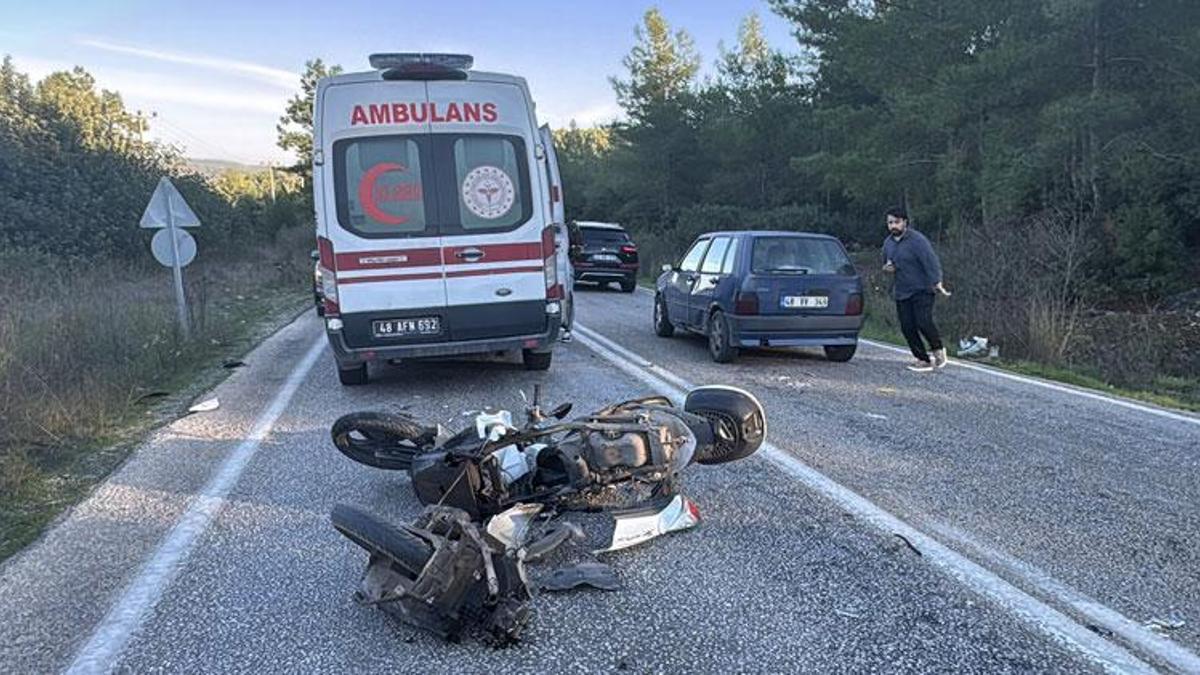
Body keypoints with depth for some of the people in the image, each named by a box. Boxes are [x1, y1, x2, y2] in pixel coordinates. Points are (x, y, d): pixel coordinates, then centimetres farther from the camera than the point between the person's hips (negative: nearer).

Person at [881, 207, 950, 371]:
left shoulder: (917, 240, -12)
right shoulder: (888, 242, 11)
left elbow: (931, 261, -19)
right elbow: (886, 262, 27)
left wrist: (937, 283, -30)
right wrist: (887, 268, 2)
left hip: (922, 290, -7)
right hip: (901, 292, 7)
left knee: (923, 321, -19)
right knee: (907, 327, 0)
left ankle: (938, 349, 7)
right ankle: (923, 360, 11)